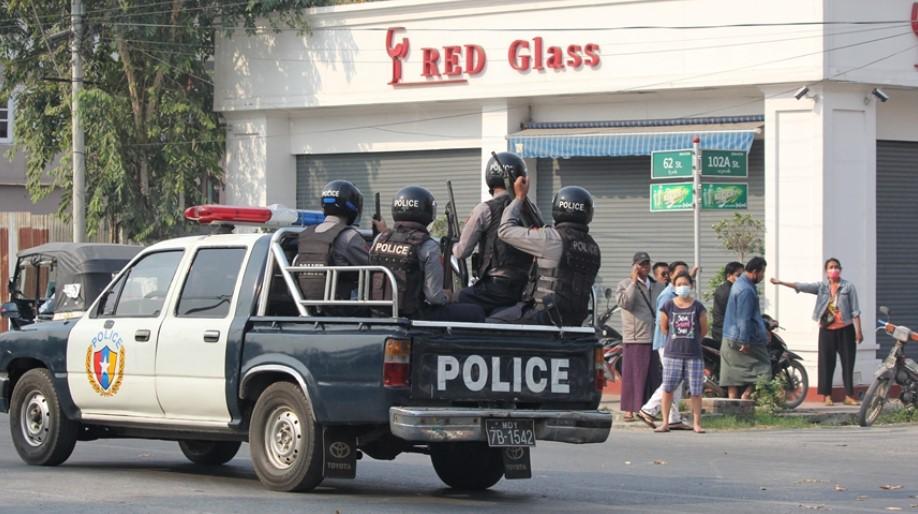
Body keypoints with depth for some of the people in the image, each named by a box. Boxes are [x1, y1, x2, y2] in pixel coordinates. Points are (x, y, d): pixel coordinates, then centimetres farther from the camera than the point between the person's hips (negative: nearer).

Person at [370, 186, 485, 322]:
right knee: (475, 312, 7)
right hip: (414, 315, -7)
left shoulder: (379, 240, 3)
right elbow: (434, 296, -16)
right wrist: (445, 297, 7)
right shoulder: (427, 246, -15)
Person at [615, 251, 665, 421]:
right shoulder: (625, 285, 1)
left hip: (655, 338, 6)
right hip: (635, 339, -6)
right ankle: (628, 410, -3)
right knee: (633, 375, -6)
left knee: (653, 376, 6)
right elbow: (625, 303, -17)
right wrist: (634, 281, -14)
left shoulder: (658, 286, 19)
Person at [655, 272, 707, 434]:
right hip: (672, 353, 1)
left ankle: (696, 423, 8)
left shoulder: (697, 307, -1)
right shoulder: (668, 306, 1)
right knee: (668, 388, 1)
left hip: (694, 354, -1)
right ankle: (665, 422, 8)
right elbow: (664, 327, 10)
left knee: (696, 390, 1)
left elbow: (704, 330, 8)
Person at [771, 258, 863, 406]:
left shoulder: (848, 287, 1)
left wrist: (858, 330, -6)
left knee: (848, 362, 0)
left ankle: (849, 396, 5)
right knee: (826, 363, 1)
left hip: (845, 329, -2)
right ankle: (827, 396, 6)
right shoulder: (821, 287, 6)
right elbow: (801, 286, -4)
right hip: (827, 330, 2)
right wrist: (781, 283, -14)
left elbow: (855, 310, -1)